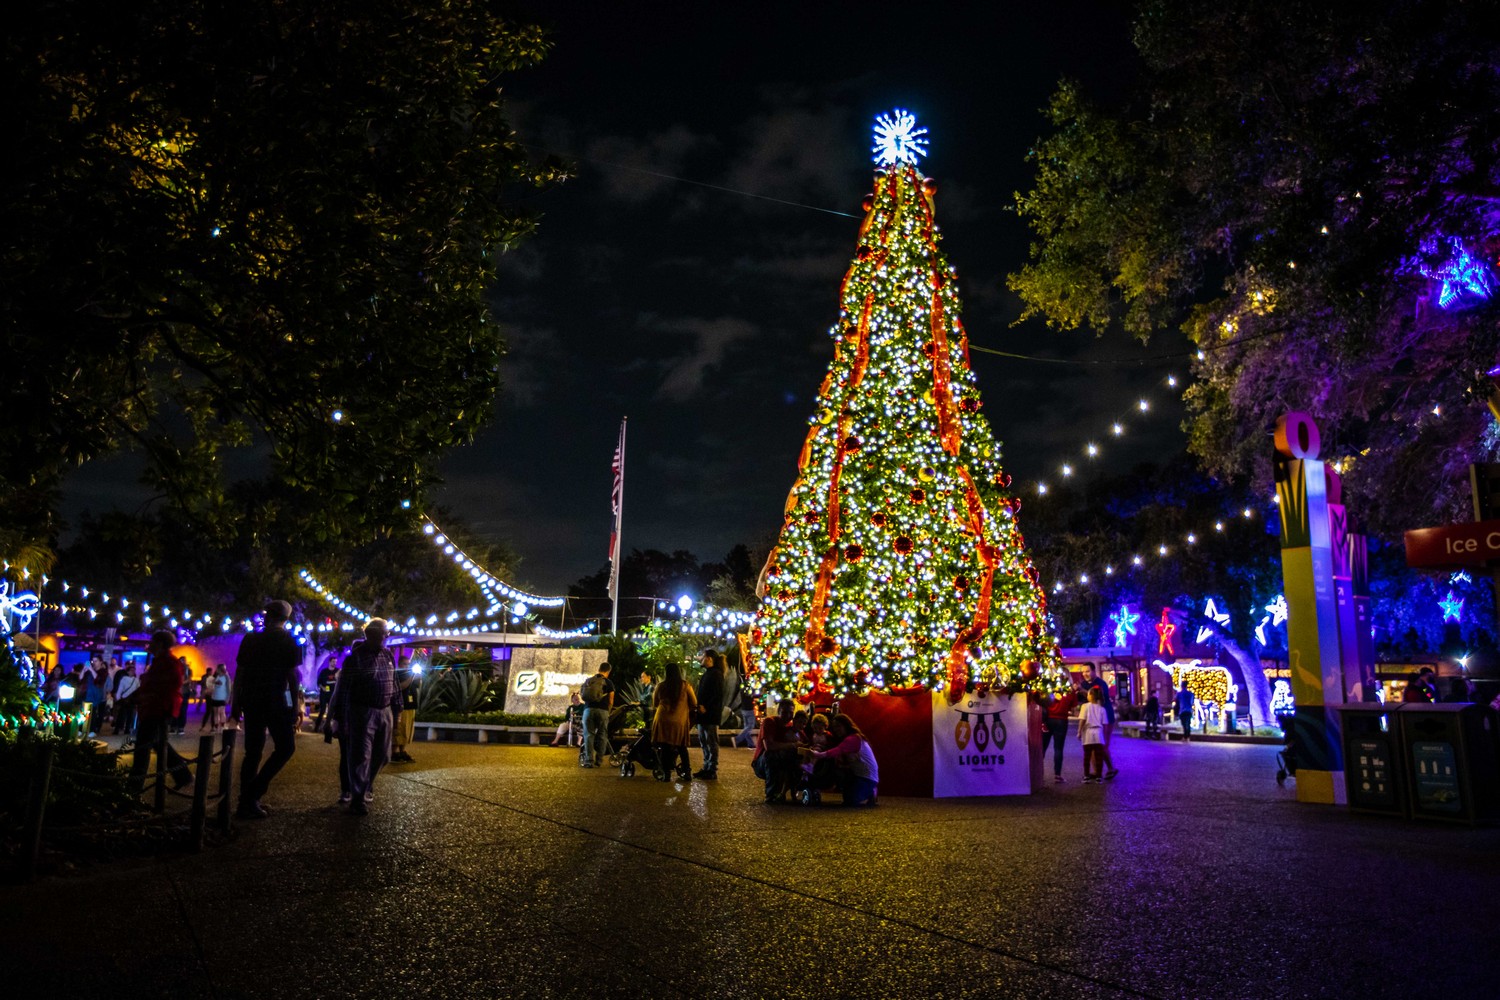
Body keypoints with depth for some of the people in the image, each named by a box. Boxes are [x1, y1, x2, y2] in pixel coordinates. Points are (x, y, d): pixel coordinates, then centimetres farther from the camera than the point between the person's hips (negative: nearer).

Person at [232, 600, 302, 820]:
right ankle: (254, 792, -6)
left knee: (252, 752, 11)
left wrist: (236, 704, 11)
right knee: (285, 747, 6)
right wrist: (295, 707, -3)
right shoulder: (287, 641, -3)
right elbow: (292, 675, -7)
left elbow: (239, 672, 5)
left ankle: (247, 802, 10)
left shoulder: (250, 639, 7)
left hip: (251, 702, 5)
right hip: (276, 701, -4)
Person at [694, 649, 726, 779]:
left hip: (711, 714, -10)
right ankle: (707, 768, 20)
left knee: (711, 742, -4)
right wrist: (699, 706, 7)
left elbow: (718, 695, -18)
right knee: (703, 741, 13)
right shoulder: (707, 673, 17)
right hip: (703, 713, 10)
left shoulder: (716, 674, -13)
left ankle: (712, 771, 0)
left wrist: (706, 708, -19)